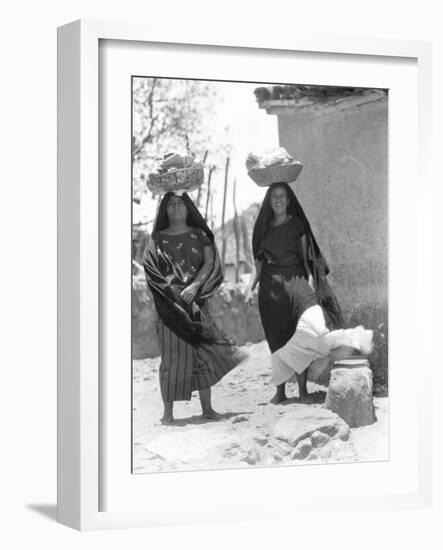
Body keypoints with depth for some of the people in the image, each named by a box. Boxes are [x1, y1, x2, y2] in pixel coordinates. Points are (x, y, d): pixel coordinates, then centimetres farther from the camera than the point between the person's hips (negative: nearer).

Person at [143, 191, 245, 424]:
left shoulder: (200, 235, 11)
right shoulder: (157, 238, 8)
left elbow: (210, 263, 0)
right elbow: (151, 268, -2)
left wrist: (194, 286, -16)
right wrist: (174, 290, -15)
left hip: (196, 301, 1)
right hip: (170, 304, -1)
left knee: (203, 354, 0)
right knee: (172, 355, -5)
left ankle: (207, 407, 8)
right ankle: (168, 412, -1)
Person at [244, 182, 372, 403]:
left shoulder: (298, 225, 7)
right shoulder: (264, 227, 14)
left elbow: (307, 257, 4)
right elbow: (258, 262, 16)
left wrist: (310, 283, -9)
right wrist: (250, 287, 5)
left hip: (295, 280, -3)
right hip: (270, 286, 3)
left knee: (305, 331, -19)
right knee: (277, 339, 2)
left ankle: (302, 389, -16)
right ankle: (280, 390, 9)